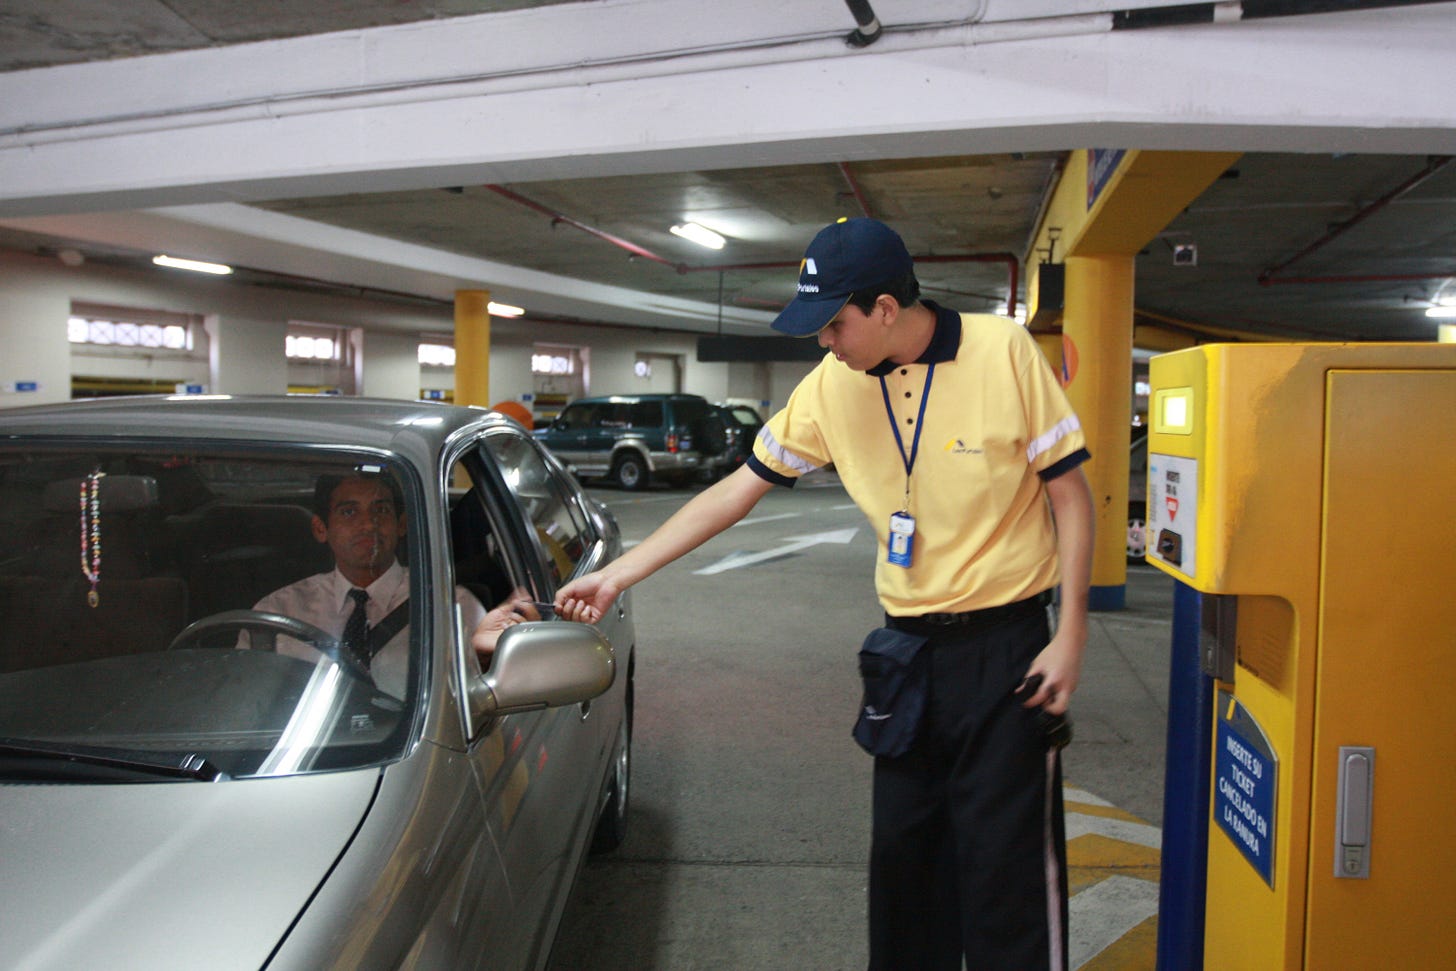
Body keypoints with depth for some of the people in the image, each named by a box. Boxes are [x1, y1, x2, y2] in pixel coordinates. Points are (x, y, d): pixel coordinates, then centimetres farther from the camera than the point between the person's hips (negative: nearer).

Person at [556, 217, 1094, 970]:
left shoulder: (1004, 351, -13)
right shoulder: (832, 385, -2)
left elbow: (1070, 494, -7)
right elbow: (736, 491, 1)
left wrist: (1070, 635, -10)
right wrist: (618, 574, -1)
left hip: (1004, 644, -4)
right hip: (908, 647, 4)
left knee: (1008, 859, 2)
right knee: (901, 851, 13)